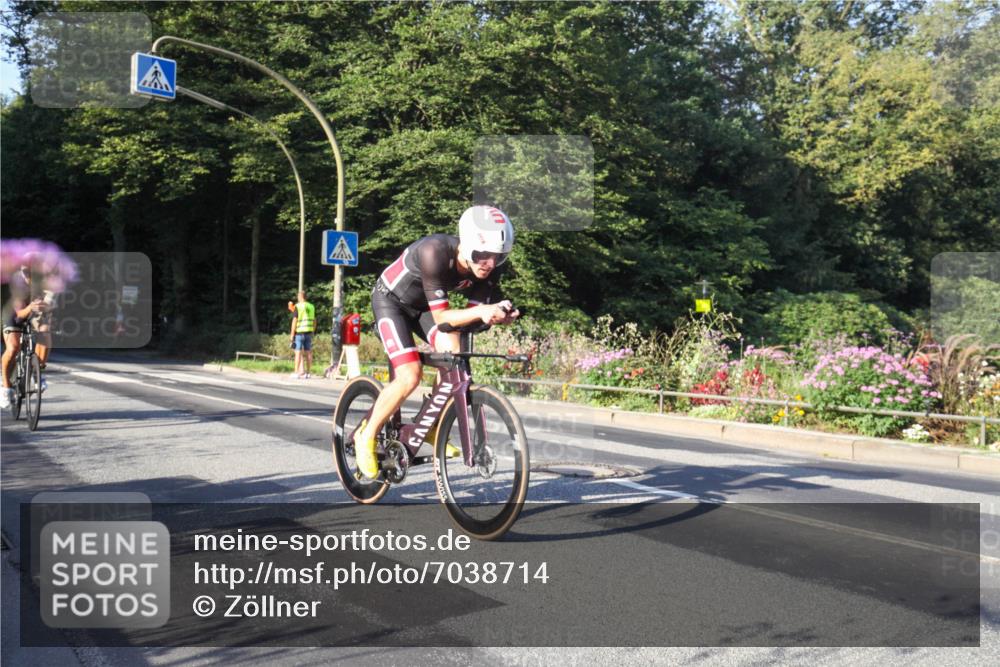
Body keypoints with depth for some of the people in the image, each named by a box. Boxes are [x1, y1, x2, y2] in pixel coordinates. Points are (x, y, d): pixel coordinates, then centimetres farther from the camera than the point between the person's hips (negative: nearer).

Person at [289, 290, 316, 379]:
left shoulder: (298, 306, -6)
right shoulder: (312, 307, 10)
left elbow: (294, 321, -9)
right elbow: (314, 321, 13)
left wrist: (292, 334, -5)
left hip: (300, 332, -5)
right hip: (309, 332, 5)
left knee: (298, 352, -2)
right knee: (308, 352, 7)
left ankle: (296, 372, -2)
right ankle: (307, 372, 9)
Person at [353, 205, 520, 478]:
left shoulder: (489, 267, -20)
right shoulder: (435, 252, -38)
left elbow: (476, 313, -16)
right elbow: (441, 316, -35)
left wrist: (498, 314, -37)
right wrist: (481, 312, -51)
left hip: (423, 304, 6)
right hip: (391, 300, -5)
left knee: (453, 353, -21)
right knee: (410, 376, -21)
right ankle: (366, 436, 1)